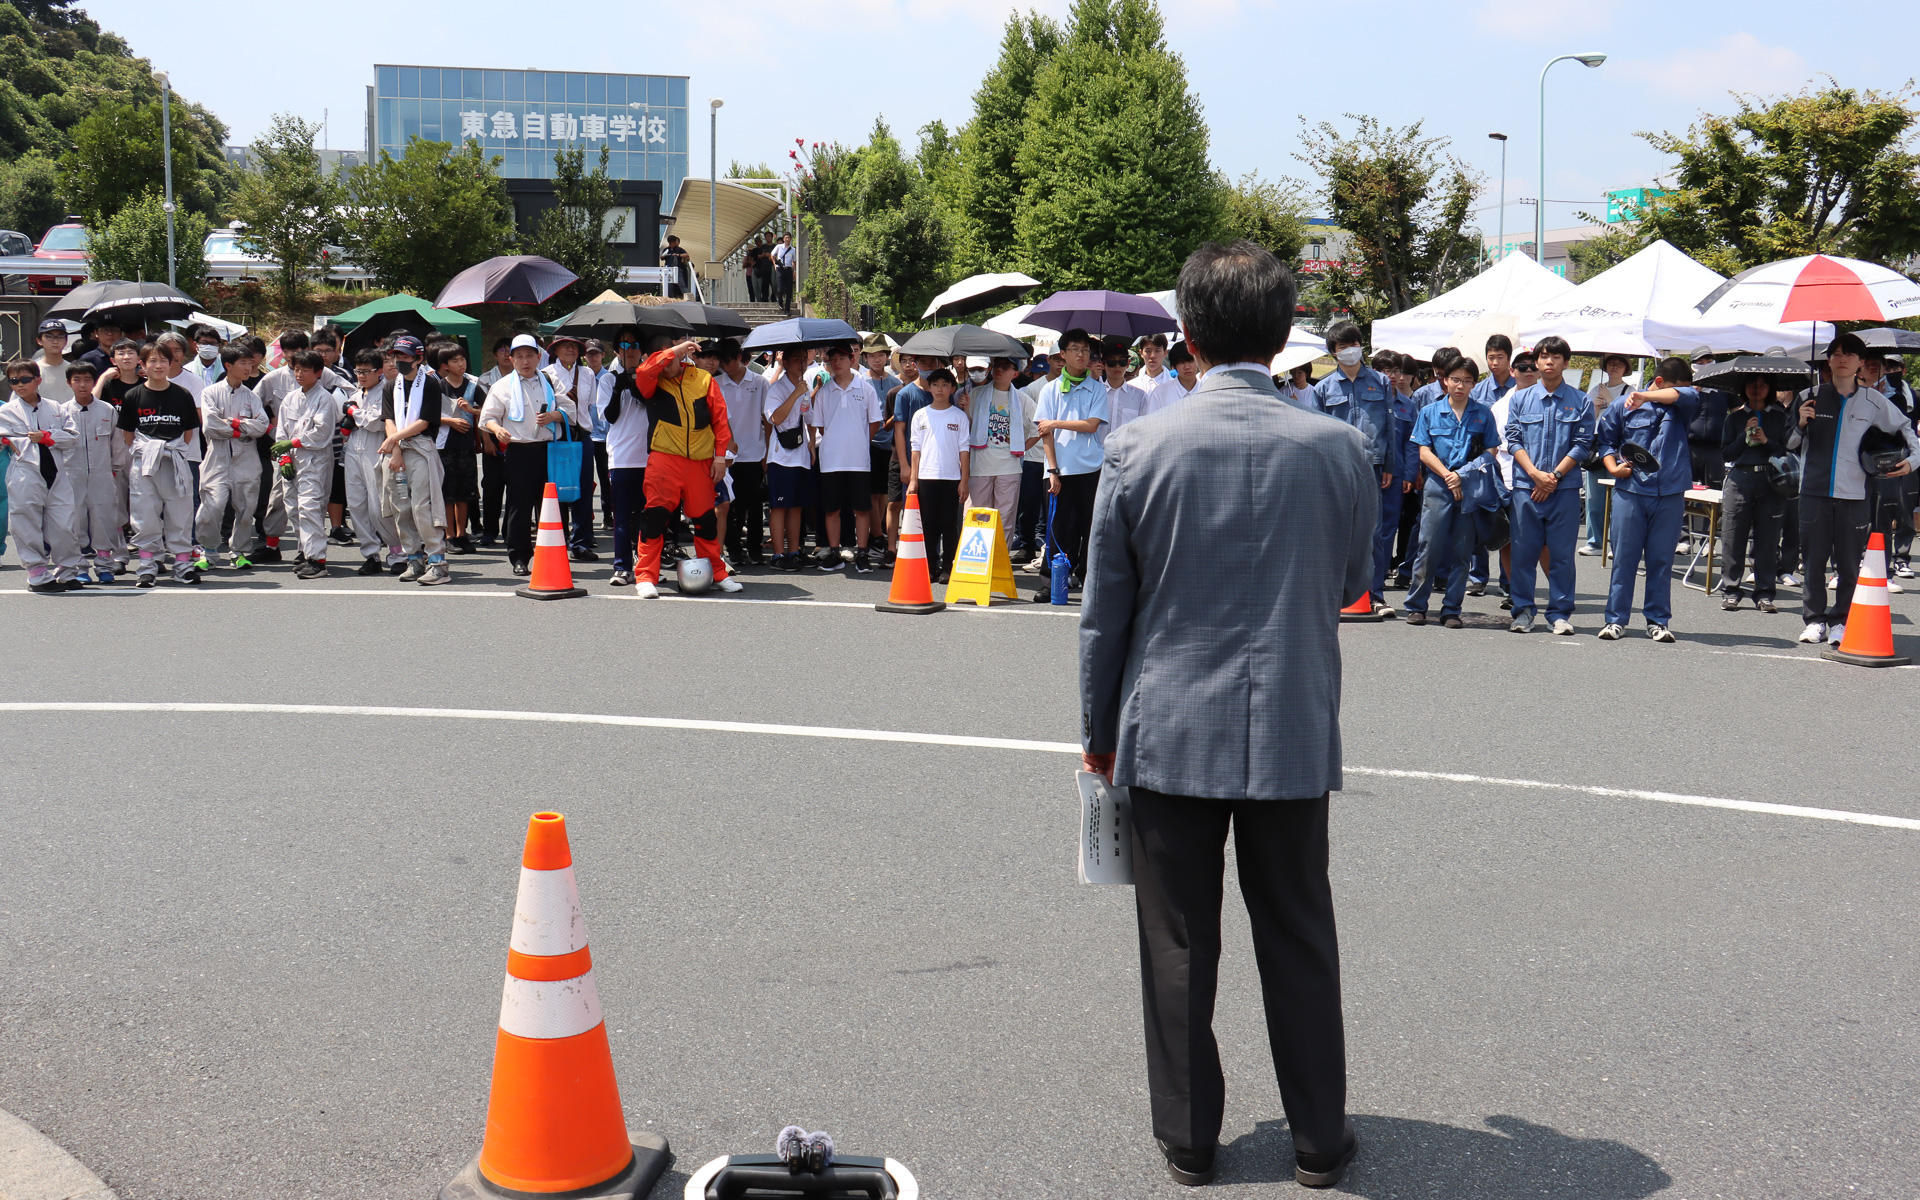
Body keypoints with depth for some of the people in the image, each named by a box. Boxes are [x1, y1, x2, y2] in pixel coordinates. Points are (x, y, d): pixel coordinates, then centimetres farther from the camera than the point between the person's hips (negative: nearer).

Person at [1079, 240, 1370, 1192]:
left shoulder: (1138, 449, -9)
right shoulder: (1338, 448, -6)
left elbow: (1104, 611, -2)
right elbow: (1352, 584, 8)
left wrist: (1098, 731, 9)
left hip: (1168, 733, -1)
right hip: (1293, 734, 1)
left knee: (1178, 947, 10)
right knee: (1298, 941, 14)